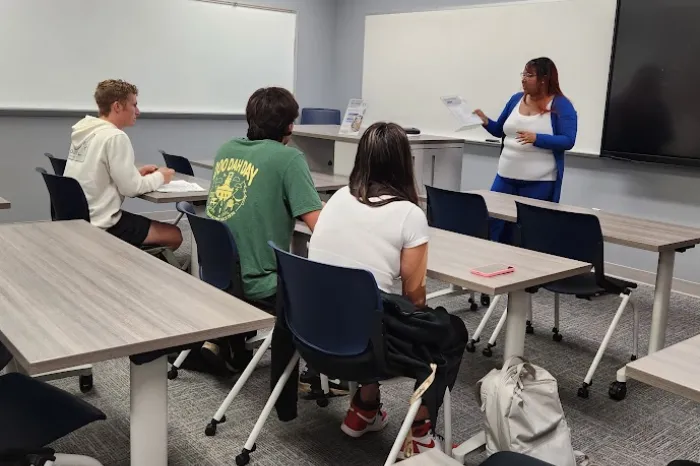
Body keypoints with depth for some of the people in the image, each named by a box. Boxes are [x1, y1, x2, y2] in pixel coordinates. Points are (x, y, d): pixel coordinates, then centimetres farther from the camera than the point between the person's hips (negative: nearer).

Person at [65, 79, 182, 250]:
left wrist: (136, 173, 10)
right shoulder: (115, 137, -19)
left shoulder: (85, 131, 8)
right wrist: (159, 177, -1)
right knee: (174, 235, 2)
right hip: (102, 226, -9)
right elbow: (131, 188, -18)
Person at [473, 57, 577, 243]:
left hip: (539, 182, -5)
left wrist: (536, 138, -25)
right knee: (492, 224, 4)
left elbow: (568, 141, -14)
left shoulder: (561, 105, -7)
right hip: (506, 176, 5)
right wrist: (486, 122, -2)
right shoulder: (516, 99, 9)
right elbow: (500, 131, 18)